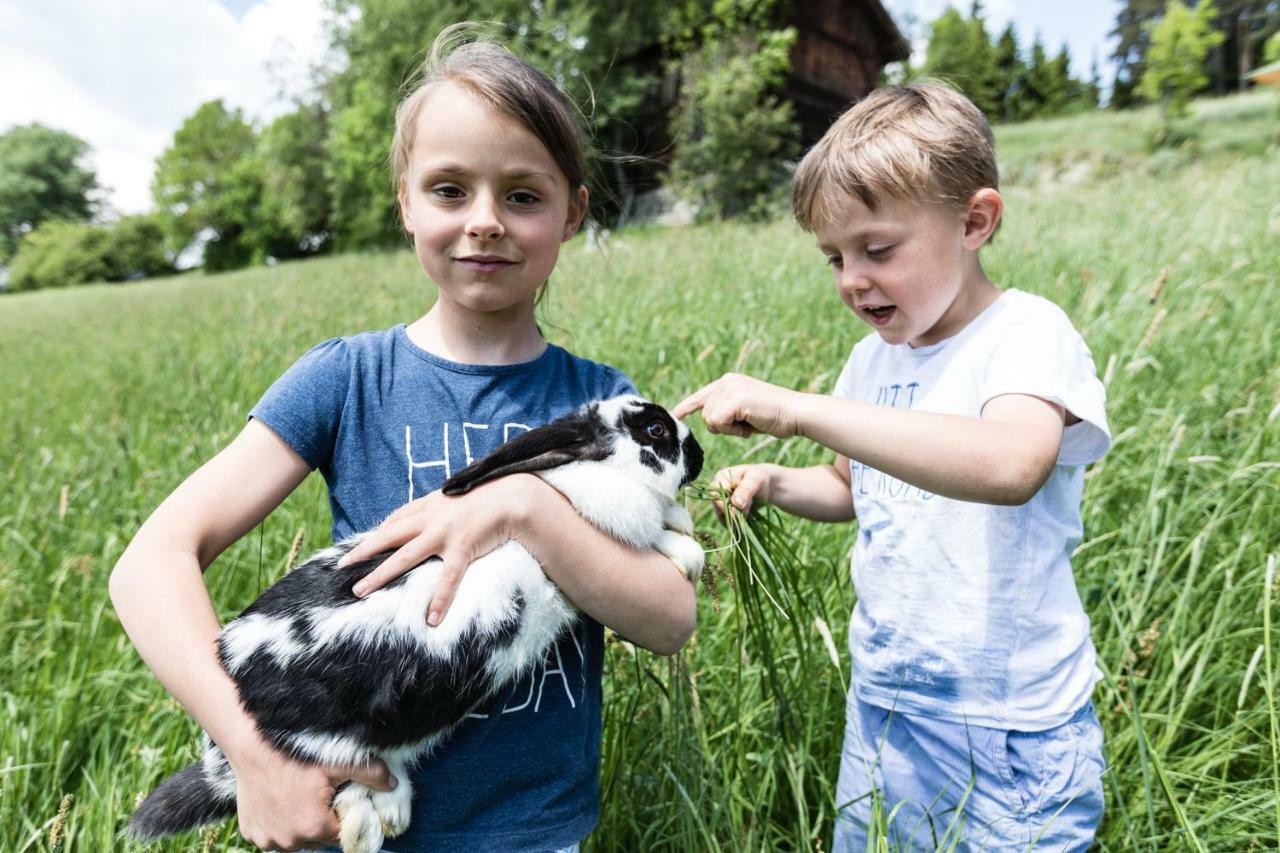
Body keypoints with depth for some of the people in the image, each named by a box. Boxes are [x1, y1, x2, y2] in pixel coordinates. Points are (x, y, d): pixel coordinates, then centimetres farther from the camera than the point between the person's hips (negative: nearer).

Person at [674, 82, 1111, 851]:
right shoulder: (873, 358, 3)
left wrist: (793, 409, -40)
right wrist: (776, 484, -4)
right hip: (881, 702, 7)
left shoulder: (1027, 334, -17)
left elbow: (1008, 466, -38)